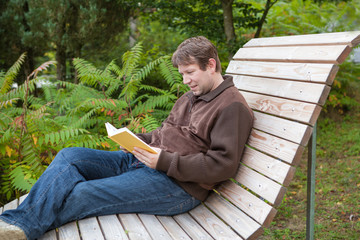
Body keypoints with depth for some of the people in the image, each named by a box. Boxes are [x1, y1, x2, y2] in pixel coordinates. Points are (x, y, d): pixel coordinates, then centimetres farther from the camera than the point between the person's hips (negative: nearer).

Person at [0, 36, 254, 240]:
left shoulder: (233, 107, -10)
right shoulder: (191, 96, 18)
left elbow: (223, 165, -18)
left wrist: (165, 161, -21)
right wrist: (137, 140, 3)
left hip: (178, 185, -9)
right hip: (143, 161, 9)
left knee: (81, 195, -20)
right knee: (69, 155, -4)